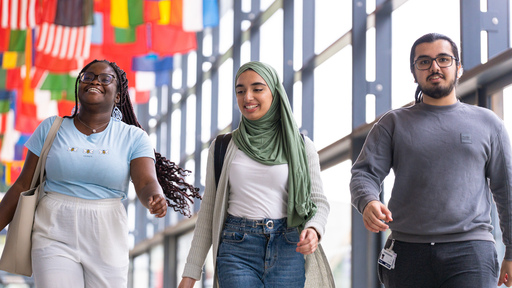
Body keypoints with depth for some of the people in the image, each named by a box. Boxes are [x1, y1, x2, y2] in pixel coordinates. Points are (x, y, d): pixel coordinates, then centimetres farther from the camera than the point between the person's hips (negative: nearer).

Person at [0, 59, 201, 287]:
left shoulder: (133, 137, 4)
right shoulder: (51, 129, 7)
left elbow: (146, 184, -9)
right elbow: (24, 186, 8)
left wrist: (156, 199, -32)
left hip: (106, 240, 1)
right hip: (55, 235, 0)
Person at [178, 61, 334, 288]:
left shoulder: (301, 147, 7)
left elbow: (318, 201, 8)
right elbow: (208, 211, 10)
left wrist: (314, 229, -16)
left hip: (287, 248, 0)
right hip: (237, 249, 0)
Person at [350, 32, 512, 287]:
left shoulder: (487, 123, 15)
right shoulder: (393, 123, 14)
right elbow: (365, 173, 4)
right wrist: (368, 203, -20)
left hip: (470, 253, -1)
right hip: (407, 253, 1)